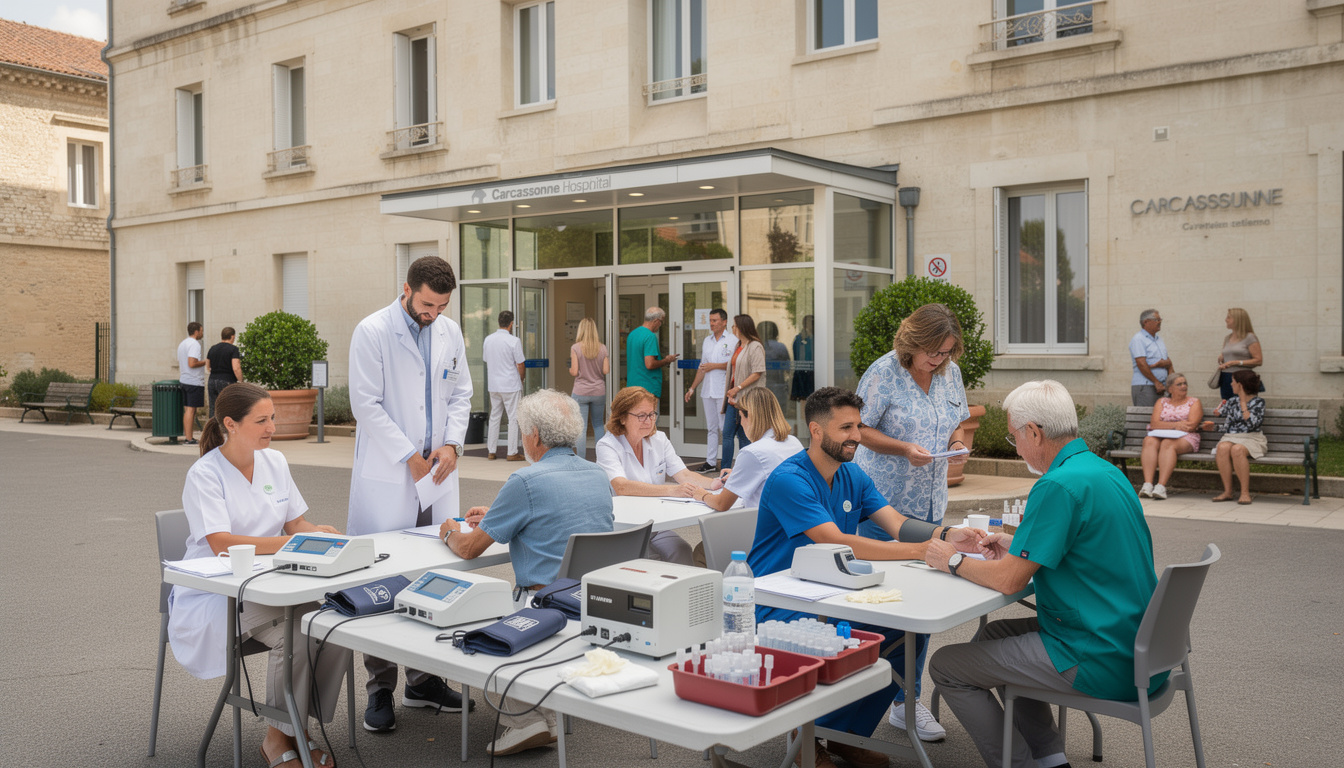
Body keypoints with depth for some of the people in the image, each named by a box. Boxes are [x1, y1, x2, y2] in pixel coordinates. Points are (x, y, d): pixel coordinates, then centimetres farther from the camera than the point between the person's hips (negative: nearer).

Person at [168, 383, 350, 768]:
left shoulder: (275, 462, 8)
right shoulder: (204, 474, -11)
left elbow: (295, 523, 11)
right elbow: (221, 544, -22)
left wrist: (317, 533, -12)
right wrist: (292, 542, -29)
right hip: (215, 593, -5)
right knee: (294, 633, -30)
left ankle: (299, 727, -6)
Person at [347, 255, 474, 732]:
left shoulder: (450, 333, 10)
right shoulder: (372, 332, -7)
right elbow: (366, 404, -10)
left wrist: (452, 443, -2)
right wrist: (408, 456, -12)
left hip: (437, 475, 5)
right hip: (388, 477, -5)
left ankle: (424, 679, 20)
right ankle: (380, 689, 9)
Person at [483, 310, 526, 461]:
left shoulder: (488, 339, 4)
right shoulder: (514, 341, -13)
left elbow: (485, 361, 13)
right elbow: (520, 365, -11)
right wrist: (522, 377, 7)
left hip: (493, 385, 5)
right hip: (511, 385, -5)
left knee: (494, 417, 13)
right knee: (513, 418, 2)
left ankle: (491, 451, 15)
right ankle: (512, 453, 3)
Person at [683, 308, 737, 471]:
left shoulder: (732, 340, -4)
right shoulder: (707, 341, 17)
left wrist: (714, 365, -11)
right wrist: (692, 388, 18)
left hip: (723, 390, -7)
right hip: (708, 390, 7)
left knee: (725, 427, -5)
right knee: (711, 427, 10)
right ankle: (710, 462, 15)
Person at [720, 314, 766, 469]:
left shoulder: (755, 347, -11)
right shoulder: (738, 347, 17)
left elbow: (757, 373, -17)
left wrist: (737, 388, -19)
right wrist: (730, 391, 12)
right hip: (734, 398, 9)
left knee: (745, 436, -1)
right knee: (727, 434, 6)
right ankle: (725, 470, 10)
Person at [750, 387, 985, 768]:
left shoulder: (853, 476, 9)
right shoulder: (788, 480, -20)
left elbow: (897, 523, -2)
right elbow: (837, 543, -29)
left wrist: (945, 534, -24)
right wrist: (920, 550, -33)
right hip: (778, 605, -8)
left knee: (911, 628, -9)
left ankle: (848, 735, 7)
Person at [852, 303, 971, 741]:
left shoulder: (950, 372, 7)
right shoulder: (884, 372, -11)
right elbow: (860, 429, -9)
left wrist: (957, 444, -3)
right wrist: (904, 449, -21)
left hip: (930, 503, 6)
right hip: (884, 499, -5)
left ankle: (907, 699, 18)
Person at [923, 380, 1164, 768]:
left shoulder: (1060, 485, -22)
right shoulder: (1104, 470, 8)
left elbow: (1008, 580, -19)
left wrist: (952, 561, -2)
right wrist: (1018, 546, 16)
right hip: (1133, 645, 10)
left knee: (944, 666, -2)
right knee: (992, 636, 26)